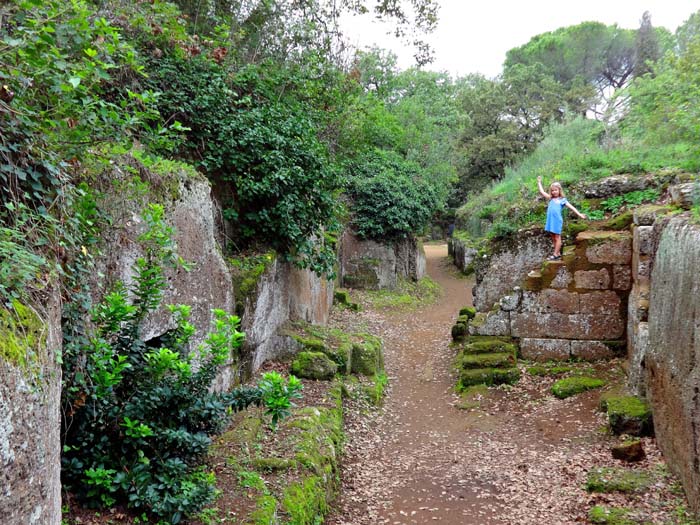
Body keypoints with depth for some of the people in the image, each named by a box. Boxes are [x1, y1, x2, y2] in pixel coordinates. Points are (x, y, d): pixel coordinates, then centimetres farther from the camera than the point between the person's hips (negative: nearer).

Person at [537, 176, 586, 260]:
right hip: (550, 220, 5)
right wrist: (539, 182, 11)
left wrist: (579, 214, -5)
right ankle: (558, 253, 20)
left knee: (557, 238, 2)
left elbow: (571, 207, 1)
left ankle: (556, 255, 4)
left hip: (557, 220, -5)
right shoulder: (551, 199, 12)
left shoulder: (562, 200, 3)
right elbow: (542, 192, 12)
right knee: (553, 238, 10)